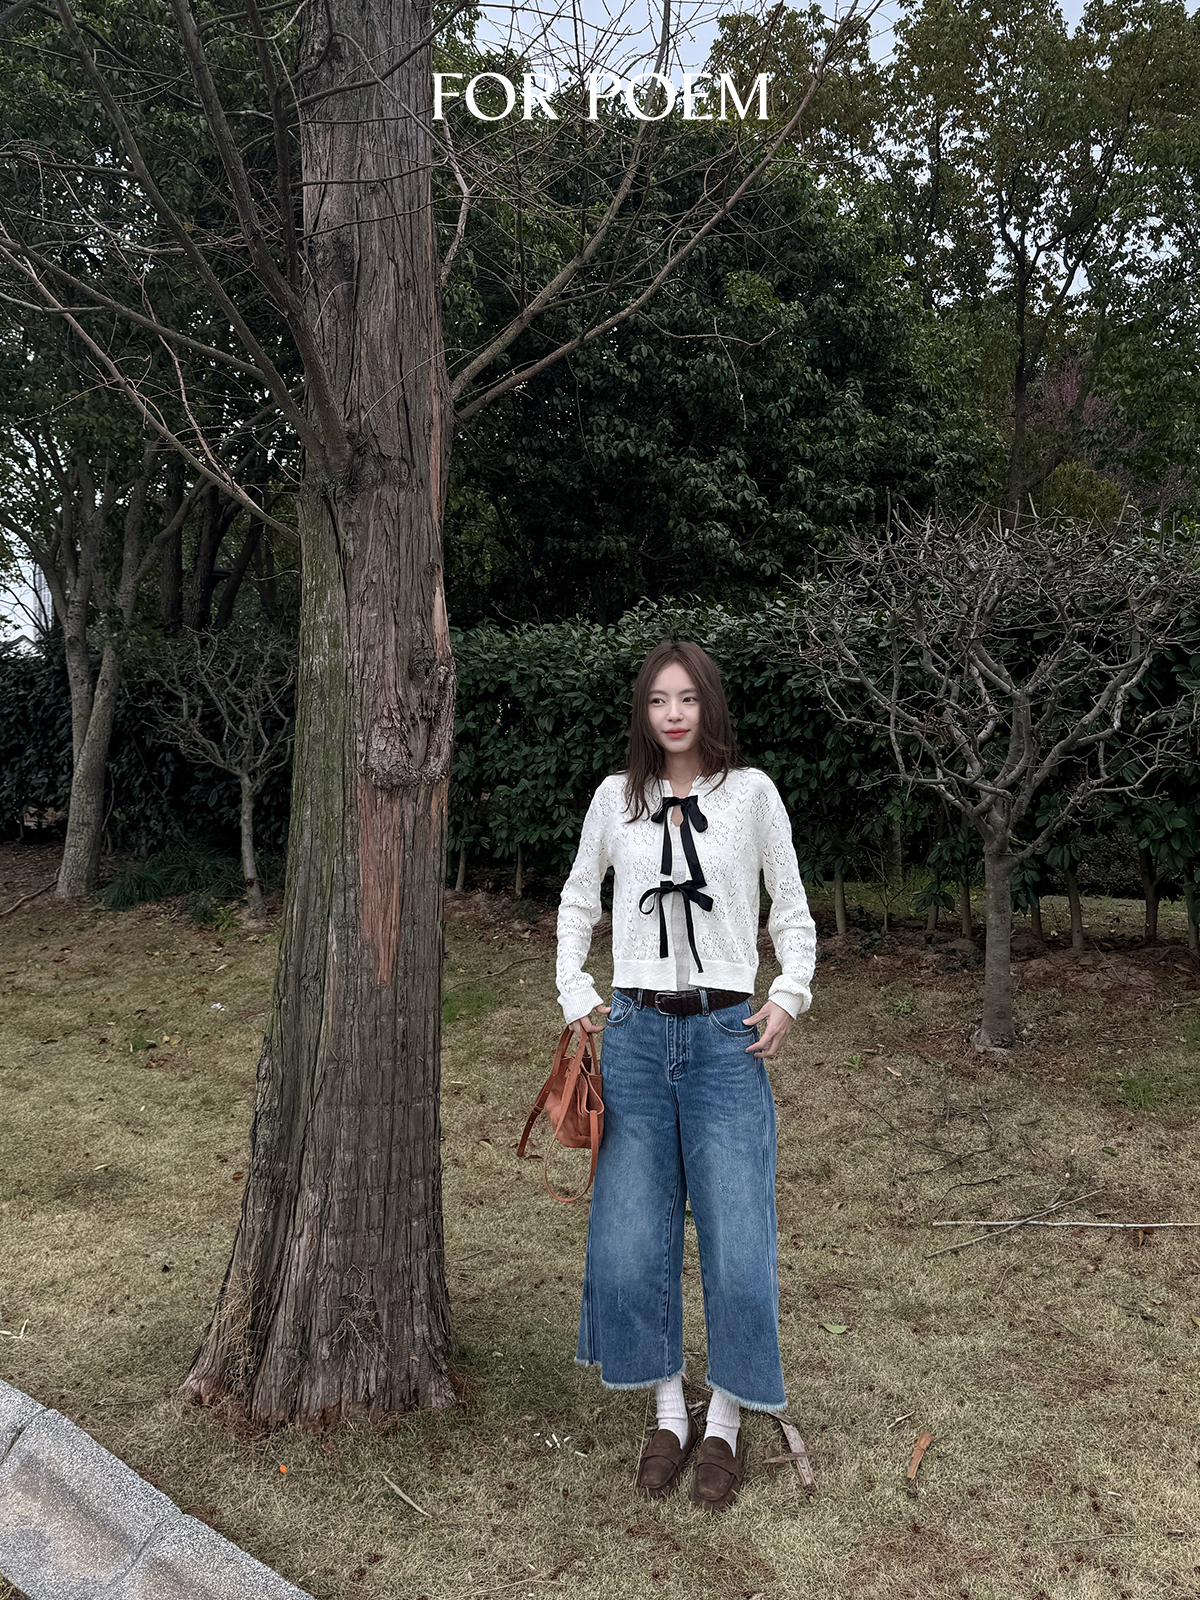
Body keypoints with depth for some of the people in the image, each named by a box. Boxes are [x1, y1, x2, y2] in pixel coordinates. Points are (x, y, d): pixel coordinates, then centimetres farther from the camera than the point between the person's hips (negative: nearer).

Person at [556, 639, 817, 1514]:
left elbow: (792, 909, 9)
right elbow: (578, 901, 18)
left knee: (736, 1243, 0)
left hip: (726, 1038, -2)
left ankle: (726, 1425, 20)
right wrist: (576, 994, 9)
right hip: (635, 1034, 2)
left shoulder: (750, 792, 1)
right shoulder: (616, 797, 6)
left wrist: (789, 998, -1)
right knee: (632, 1238, 6)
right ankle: (670, 1415, 25)